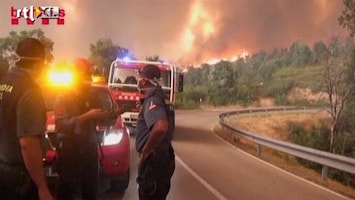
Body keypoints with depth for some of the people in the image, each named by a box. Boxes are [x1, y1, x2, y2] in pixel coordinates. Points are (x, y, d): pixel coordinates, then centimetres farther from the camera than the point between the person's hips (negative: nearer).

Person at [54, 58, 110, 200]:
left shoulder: (91, 97, 14)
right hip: (70, 151, -6)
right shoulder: (63, 98, -7)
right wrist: (86, 117, -29)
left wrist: (107, 115, 4)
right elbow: (61, 125, -21)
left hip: (89, 149, 6)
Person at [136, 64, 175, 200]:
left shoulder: (152, 100, -19)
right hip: (161, 158, 10)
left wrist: (145, 151, -26)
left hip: (154, 161, -10)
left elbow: (161, 127, -38)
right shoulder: (158, 96, 12)